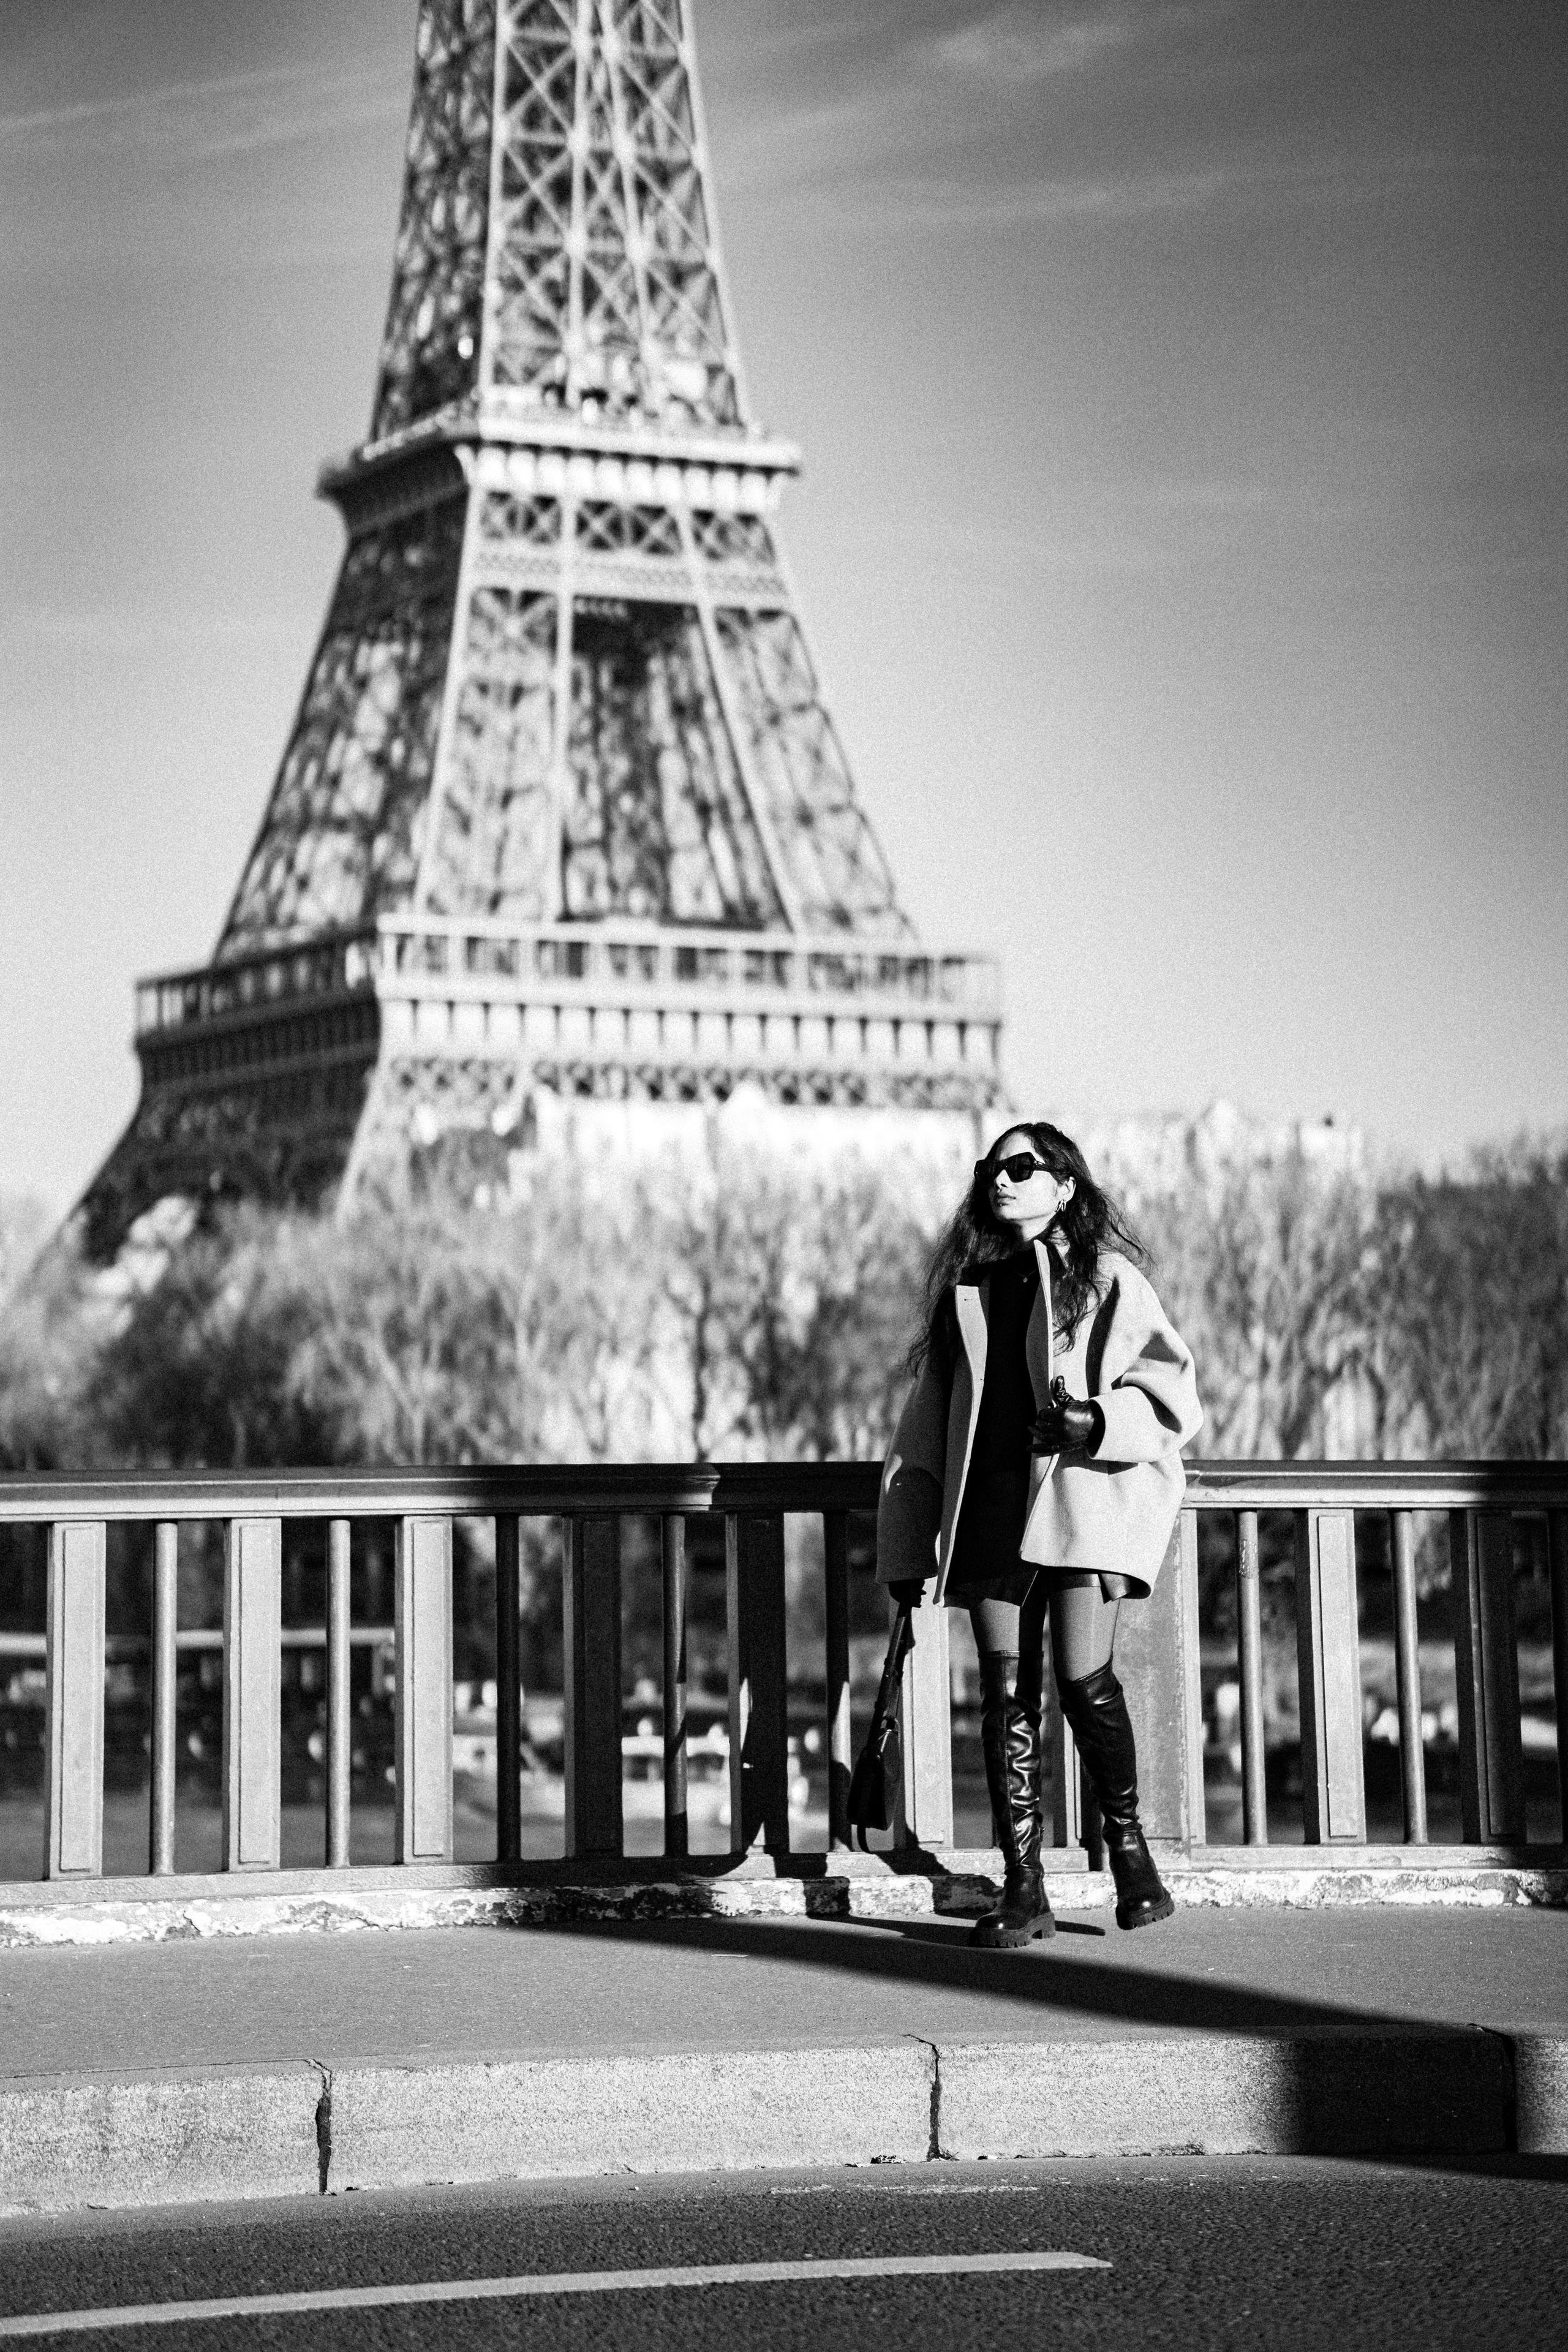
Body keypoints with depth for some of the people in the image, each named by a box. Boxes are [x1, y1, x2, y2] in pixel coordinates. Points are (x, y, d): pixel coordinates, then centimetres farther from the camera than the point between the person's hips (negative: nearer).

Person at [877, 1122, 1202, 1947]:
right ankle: (1022, 1886, 1)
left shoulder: (1107, 1279, 4)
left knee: (1083, 1678, -10)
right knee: (1005, 1689, -1)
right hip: (989, 1509, 4)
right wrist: (906, 1549, 15)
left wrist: (1096, 1419, -20)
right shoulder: (965, 1289, 18)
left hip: (1082, 1501, -4)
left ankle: (1127, 1842, 12)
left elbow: (1172, 1396, -1)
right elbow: (927, 1422, 19)